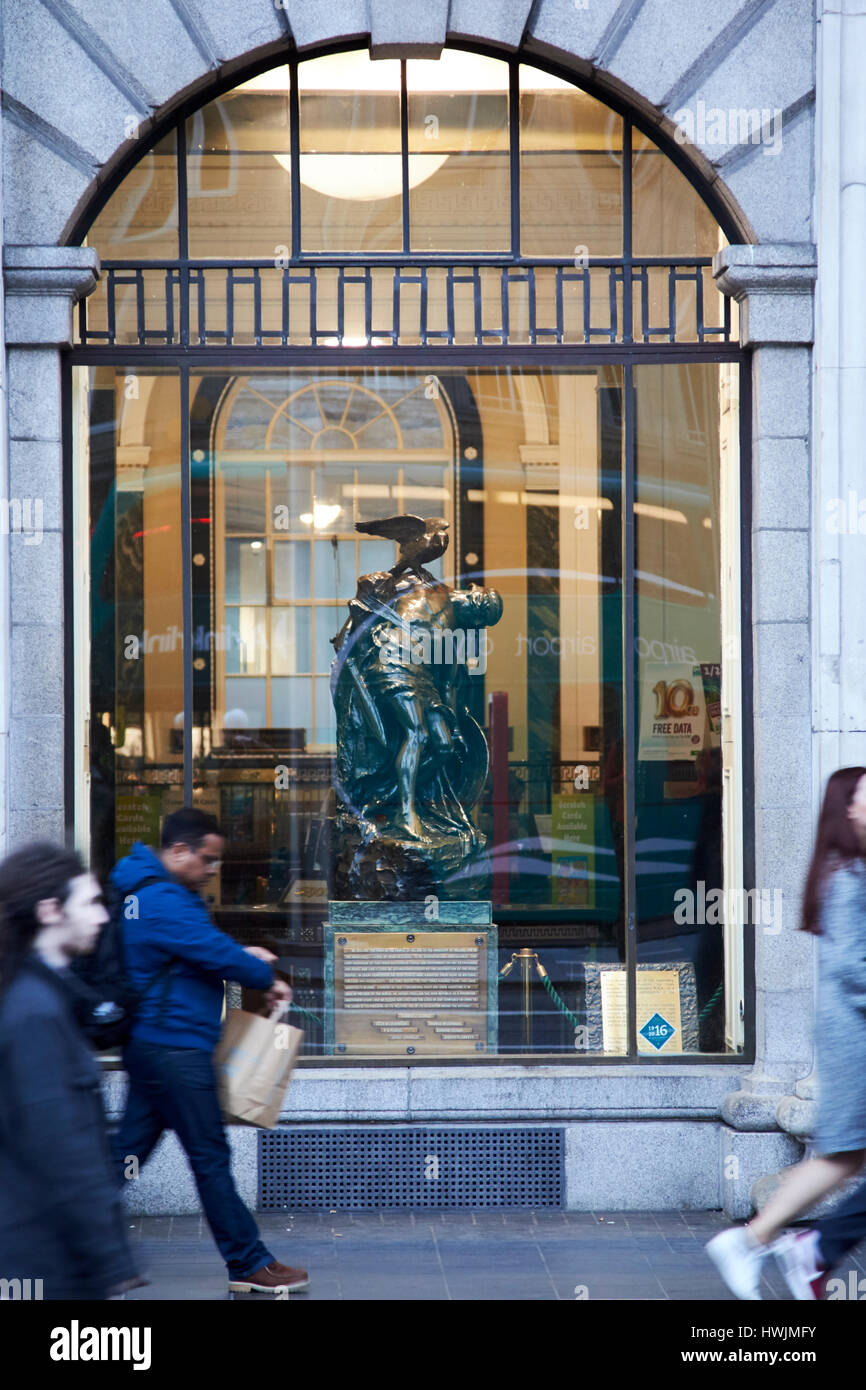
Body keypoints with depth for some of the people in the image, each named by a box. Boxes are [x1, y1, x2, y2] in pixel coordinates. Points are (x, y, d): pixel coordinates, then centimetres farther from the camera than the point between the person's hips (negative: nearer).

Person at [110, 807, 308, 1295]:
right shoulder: (164, 902, -19)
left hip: (149, 1044, 10)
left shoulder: (146, 892, 15)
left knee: (129, 1150, 12)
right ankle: (249, 1265, 3)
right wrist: (266, 978, -3)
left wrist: (241, 953, 9)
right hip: (174, 1048, -10)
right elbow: (215, 953, -20)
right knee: (211, 1158, -3)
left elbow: (198, 943, 26)